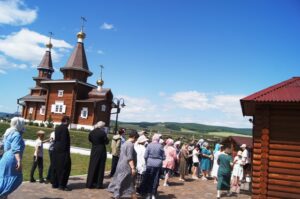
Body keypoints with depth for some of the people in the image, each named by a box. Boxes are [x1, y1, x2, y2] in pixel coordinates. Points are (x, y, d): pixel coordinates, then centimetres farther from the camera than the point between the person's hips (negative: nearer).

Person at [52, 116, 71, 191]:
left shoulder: (57, 128, 13)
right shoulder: (64, 128, -14)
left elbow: (56, 139, 14)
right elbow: (64, 141, -18)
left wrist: (56, 148, 16)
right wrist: (66, 151, -16)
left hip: (56, 150, 9)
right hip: (63, 151, -9)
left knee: (56, 167, 14)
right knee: (64, 167, -3)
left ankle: (55, 184, 21)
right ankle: (62, 185, 0)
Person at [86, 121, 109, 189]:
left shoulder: (91, 132, 0)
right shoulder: (102, 133, -16)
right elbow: (107, 142, -7)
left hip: (93, 150, 5)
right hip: (101, 151, -4)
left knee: (92, 166, 11)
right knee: (100, 167, 6)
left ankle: (90, 183, 15)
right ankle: (99, 184, 11)